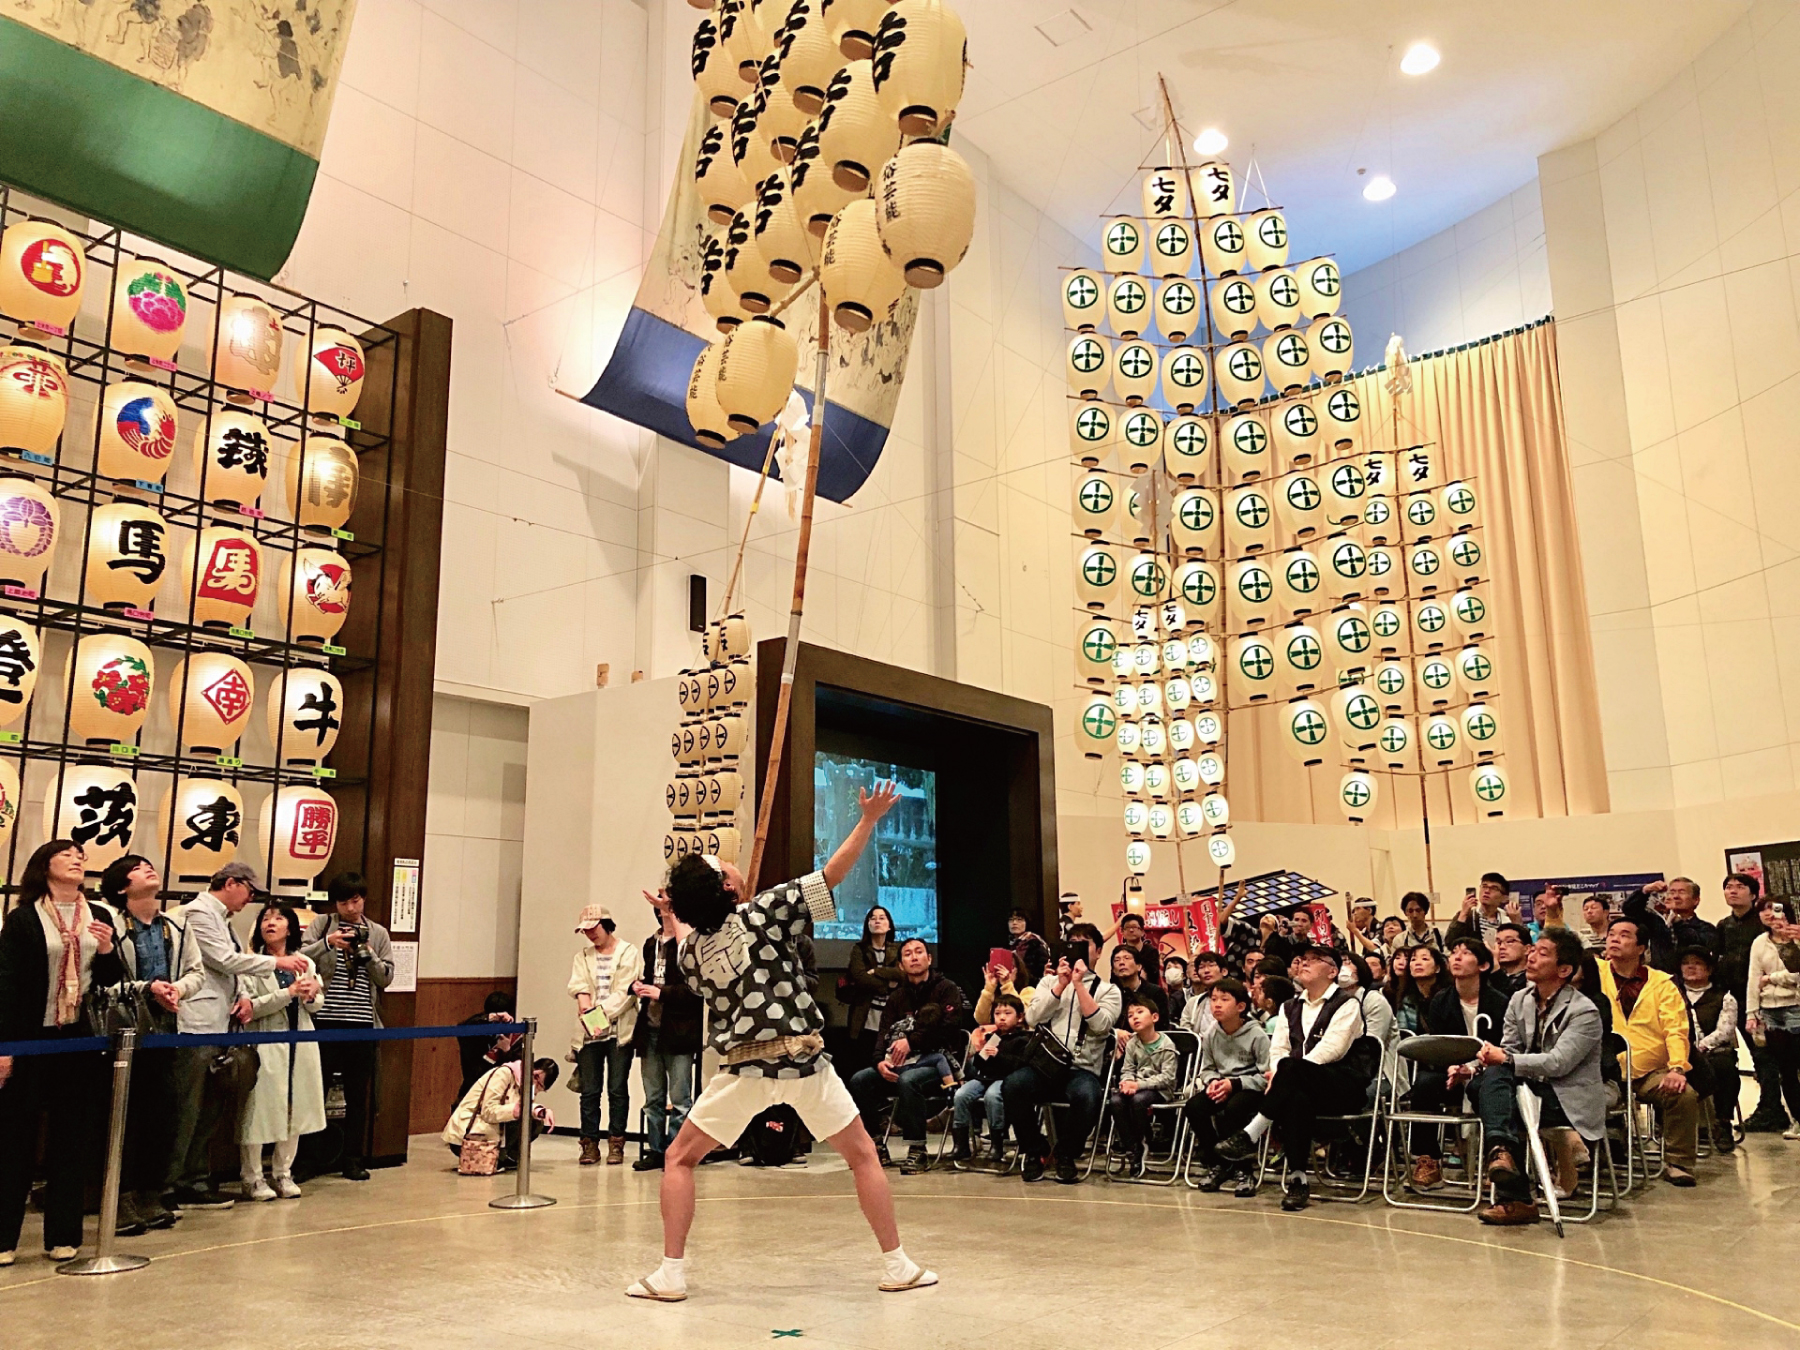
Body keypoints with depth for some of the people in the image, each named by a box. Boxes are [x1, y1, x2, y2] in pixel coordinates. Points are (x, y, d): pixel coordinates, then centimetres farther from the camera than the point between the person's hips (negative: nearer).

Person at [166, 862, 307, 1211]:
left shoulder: (222, 919, 21)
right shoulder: (199, 913, -8)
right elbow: (226, 960, -15)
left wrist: (243, 996, 4)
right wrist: (277, 962, -9)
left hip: (221, 1025, 10)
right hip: (199, 1026, -10)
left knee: (211, 1110, 13)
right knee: (186, 1111, -7)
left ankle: (195, 1182, 20)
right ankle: (166, 1187, -2)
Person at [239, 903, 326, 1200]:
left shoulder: (305, 963, 12)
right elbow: (249, 1007, -14)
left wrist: (312, 994, -7)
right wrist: (288, 993, -19)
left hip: (301, 1044, 5)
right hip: (266, 1044, -5)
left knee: (295, 1109, 9)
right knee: (259, 1109, -2)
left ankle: (283, 1174, 22)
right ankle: (252, 1179, 10)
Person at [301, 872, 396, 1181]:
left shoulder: (378, 934, 10)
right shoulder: (321, 924, 5)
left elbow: (387, 977, 6)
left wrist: (367, 953, -9)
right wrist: (327, 943, -20)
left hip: (362, 1024, 2)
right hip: (325, 1021, -2)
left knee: (358, 1094, 7)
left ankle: (352, 1159, 16)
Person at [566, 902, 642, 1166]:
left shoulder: (630, 953, 2)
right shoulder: (582, 956, 15)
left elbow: (625, 991, -8)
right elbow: (577, 984, -2)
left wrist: (603, 1013, -20)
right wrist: (584, 1000, -24)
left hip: (619, 1030, -3)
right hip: (589, 1032, 3)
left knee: (617, 1089, -1)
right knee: (590, 1090, 3)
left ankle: (616, 1144, 6)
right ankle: (590, 1143, 10)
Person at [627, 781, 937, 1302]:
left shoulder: (690, 950, 6)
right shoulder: (765, 911, -4)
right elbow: (832, 873, -7)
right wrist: (870, 819, -3)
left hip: (744, 1069, 2)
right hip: (804, 1062, -1)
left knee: (679, 1160, 18)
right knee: (863, 1155, 14)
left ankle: (670, 1274, 10)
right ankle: (897, 1266, 16)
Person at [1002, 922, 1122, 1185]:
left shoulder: (1108, 990, 12)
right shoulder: (1050, 981, 18)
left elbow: (1101, 1025, -8)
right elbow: (1031, 1019, 2)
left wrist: (1079, 984, -10)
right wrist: (1061, 985, -5)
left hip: (1083, 1069, -1)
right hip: (1046, 1064, 2)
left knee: (1087, 1096, -37)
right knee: (1012, 1085, -31)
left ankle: (1065, 1156, -6)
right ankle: (1034, 1153, -6)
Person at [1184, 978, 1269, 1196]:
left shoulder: (1256, 1035, -13)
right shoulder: (1211, 1034, 3)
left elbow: (1266, 1076, -15)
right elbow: (1207, 1069, 13)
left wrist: (1234, 1084, -22)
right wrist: (1213, 1081, -11)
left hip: (1250, 1088, -5)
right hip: (1222, 1086, 5)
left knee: (1234, 1109, -37)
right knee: (1193, 1107, -22)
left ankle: (1243, 1170, -15)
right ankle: (1216, 1164, -2)